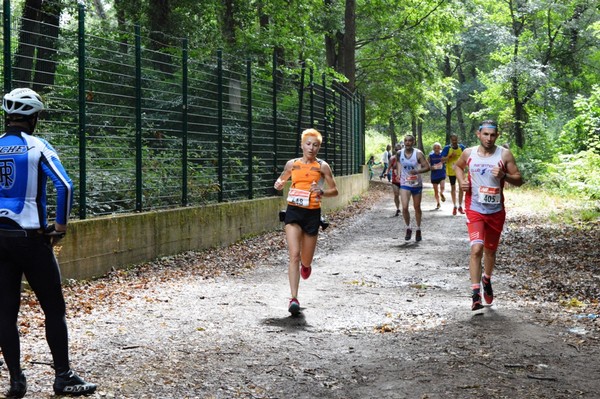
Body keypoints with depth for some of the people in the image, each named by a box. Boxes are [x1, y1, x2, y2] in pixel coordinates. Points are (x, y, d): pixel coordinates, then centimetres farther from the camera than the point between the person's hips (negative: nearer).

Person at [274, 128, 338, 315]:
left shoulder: (322, 166, 1)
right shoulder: (292, 164, 7)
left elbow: (334, 190, 4)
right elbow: (282, 179, 24)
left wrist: (322, 192, -17)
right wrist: (279, 184, -1)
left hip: (312, 213, 0)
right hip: (293, 211, 0)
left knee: (306, 260, 10)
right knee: (294, 255, -15)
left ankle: (306, 264, 50)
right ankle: (294, 298, -16)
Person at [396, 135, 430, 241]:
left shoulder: (418, 154, -11)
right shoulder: (400, 153, -2)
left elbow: (427, 167, -11)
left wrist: (417, 171, -28)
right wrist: (398, 174, 7)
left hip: (417, 184, -1)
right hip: (405, 184, 1)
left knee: (417, 208, 11)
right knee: (404, 207, -15)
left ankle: (418, 230, 28)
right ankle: (408, 228, 5)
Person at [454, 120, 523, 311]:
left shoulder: (504, 155, -4)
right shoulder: (469, 153, -1)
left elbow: (519, 180, -2)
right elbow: (458, 166, 21)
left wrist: (504, 175, -21)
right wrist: (461, 180, 1)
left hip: (496, 211, 1)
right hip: (475, 209, -1)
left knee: (490, 250, 17)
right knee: (476, 249, -18)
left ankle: (487, 279, 46)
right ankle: (475, 294, -16)